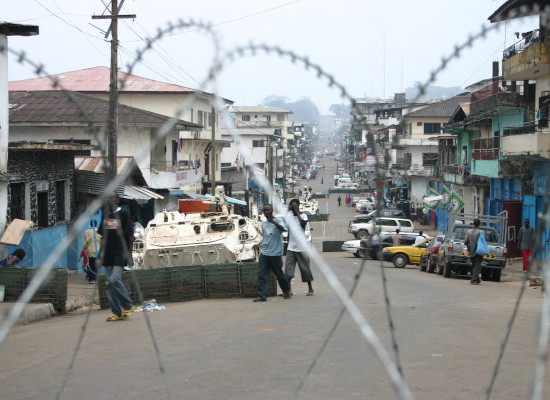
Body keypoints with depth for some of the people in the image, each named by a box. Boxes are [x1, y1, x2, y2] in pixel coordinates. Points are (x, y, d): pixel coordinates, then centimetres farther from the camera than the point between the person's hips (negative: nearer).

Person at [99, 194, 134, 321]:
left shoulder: (124, 213, -4)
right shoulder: (105, 214, 13)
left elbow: (130, 235, -4)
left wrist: (129, 253, -8)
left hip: (120, 253, -6)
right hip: (108, 253, 6)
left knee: (115, 279, -18)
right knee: (108, 283, 3)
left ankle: (127, 306, 2)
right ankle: (117, 313, 10)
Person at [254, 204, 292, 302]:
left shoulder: (278, 220, -5)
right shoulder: (263, 223, 13)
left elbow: (283, 228, -27)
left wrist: (273, 221, -43)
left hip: (275, 253, -5)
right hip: (264, 253, 5)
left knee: (279, 273, 6)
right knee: (262, 274, -5)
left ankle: (287, 291, 27)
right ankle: (262, 295, -6)